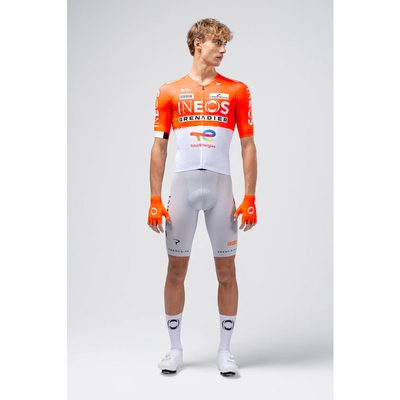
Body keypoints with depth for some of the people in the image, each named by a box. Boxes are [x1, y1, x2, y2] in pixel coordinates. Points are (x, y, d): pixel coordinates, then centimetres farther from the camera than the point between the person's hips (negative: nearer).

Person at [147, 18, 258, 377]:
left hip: (221, 186, 0)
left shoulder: (236, 90, 6)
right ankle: (175, 349, 20)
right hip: (183, 185, 0)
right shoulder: (170, 92, 7)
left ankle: (225, 350, 17)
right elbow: (159, 147, 6)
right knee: (176, 269, 5)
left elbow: (248, 146, 4)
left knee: (226, 271, 3)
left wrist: (250, 198, -3)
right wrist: (155, 200, 0)